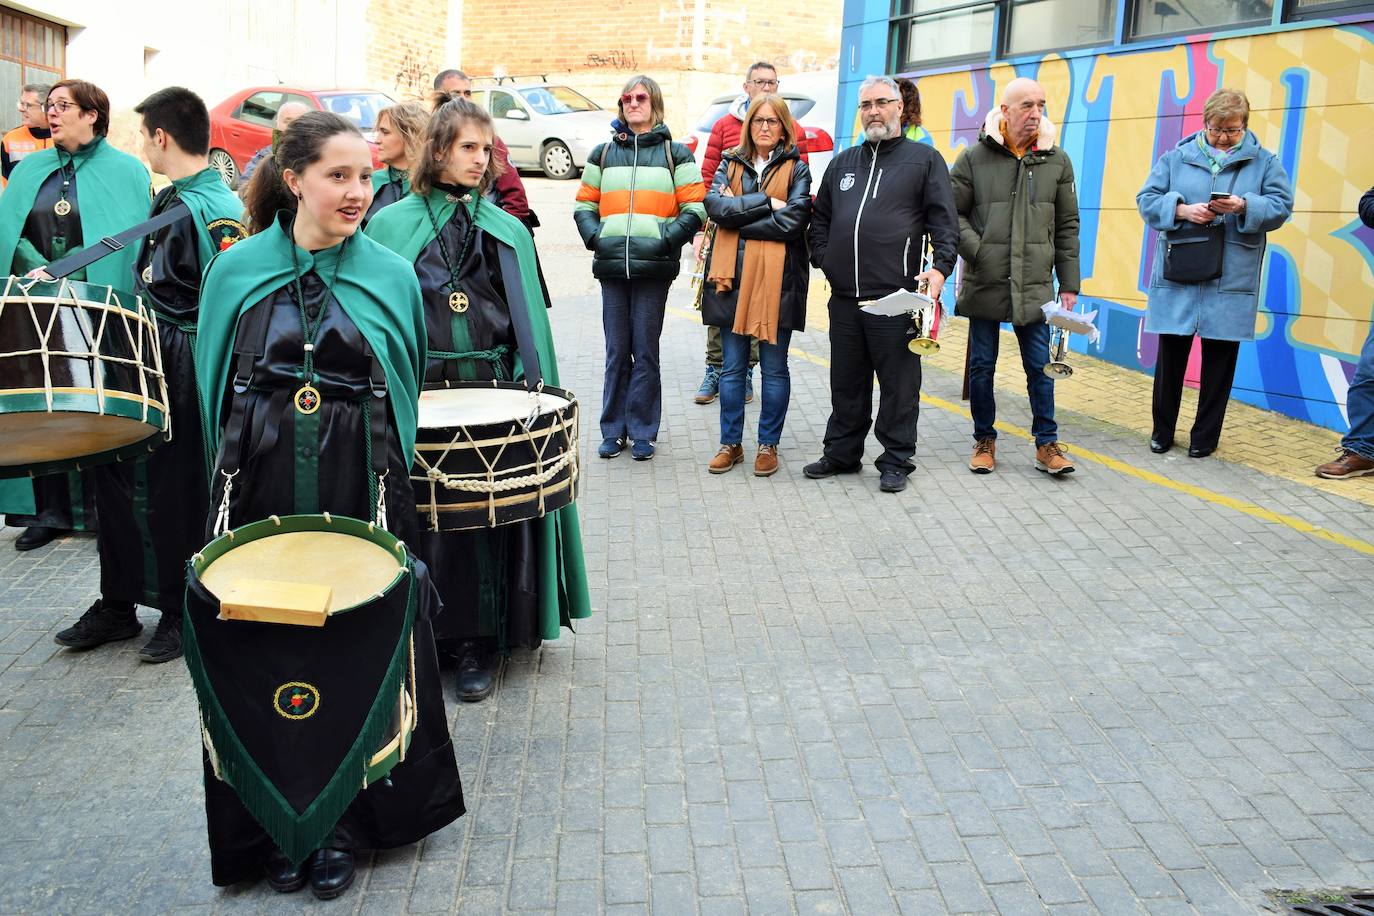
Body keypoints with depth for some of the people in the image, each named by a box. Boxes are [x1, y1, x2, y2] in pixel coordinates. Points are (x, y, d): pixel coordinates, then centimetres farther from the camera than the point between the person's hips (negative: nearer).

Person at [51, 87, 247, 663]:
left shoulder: (214, 213, -18)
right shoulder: (169, 200, 12)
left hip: (185, 378, -10)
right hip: (145, 363, 10)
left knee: (176, 495, 2)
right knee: (114, 476, 15)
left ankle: (183, 614, 20)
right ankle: (118, 605, 29)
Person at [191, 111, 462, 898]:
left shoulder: (391, 277, 3)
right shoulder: (237, 271, 3)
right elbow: (215, 386, 9)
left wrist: (387, 474, 7)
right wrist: (235, 472, 6)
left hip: (360, 495, 0)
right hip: (261, 492, 1)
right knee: (265, 653, 6)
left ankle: (345, 821, 23)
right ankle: (278, 824, 25)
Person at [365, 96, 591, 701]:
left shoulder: (506, 230, 10)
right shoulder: (392, 225, 5)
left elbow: (528, 321, 9)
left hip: (490, 389, 1)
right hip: (418, 393, -1)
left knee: (485, 514, 2)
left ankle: (480, 640, 14)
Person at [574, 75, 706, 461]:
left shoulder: (675, 154, 8)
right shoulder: (603, 153, 15)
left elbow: (695, 207, 2)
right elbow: (584, 204, 16)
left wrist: (667, 239, -11)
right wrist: (594, 237, -3)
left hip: (654, 267, -2)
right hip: (612, 266, 2)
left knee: (645, 350, 1)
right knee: (616, 352, 5)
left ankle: (642, 431, 10)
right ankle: (613, 430, 14)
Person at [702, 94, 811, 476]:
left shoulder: (797, 169, 5)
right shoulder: (730, 164, 13)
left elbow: (793, 220, -12)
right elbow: (715, 205, -6)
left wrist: (738, 211, -9)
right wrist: (766, 202, -12)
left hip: (777, 279, -2)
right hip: (732, 276, 2)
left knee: (774, 369, 5)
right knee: (732, 367, 8)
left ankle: (768, 445, 16)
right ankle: (730, 443, 18)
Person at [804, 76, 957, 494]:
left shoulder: (924, 159, 5)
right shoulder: (843, 162, 19)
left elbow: (944, 220, -2)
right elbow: (820, 218, 25)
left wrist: (940, 266, -15)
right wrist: (823, 259, 10)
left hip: (896, 296, -5)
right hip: (844, 297, 5)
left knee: (898, 382, 1)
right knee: (846, 383, 13)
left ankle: (896, 460, 12)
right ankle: (842, 454, 25)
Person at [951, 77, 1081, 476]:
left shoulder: (1057, 161, 5)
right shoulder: (974, 157, -2)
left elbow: (1067, 226, 8)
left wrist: (1069, 285, 6)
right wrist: (976, 252, -14)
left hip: (1035, 286, 1)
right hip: (984, 284, -1)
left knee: (1040, 366, 5)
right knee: (982, 365, 8)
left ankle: (1047, 443, 15)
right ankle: (984, 440, 22)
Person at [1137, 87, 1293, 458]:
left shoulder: (1263, 162, 6)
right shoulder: (1176, 158, 6)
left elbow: (1281, 206, 1)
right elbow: (1146, 200, 2)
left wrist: (1245, 207, -18)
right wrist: (1182, 209, -15)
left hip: (1231, 283, 0)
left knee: (1219, 359, 6)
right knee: (1170, 355, 5)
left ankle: (1205, 436, 19)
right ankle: (1162, 430, 20)